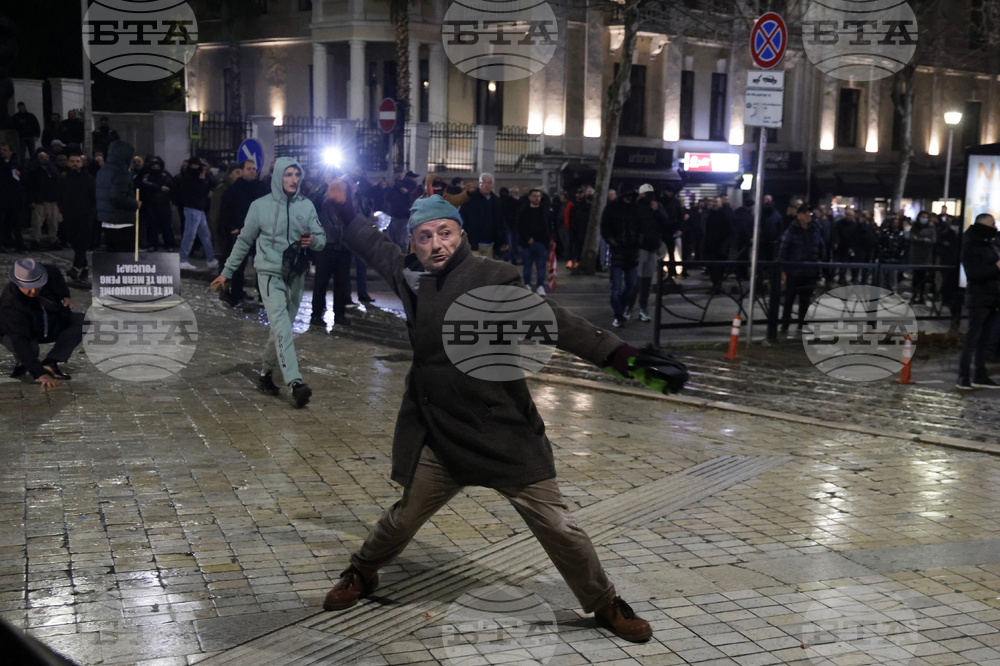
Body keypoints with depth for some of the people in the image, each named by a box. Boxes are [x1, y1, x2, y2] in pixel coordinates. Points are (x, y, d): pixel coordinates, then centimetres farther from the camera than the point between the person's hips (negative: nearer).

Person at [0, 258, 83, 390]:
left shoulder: (51, 272, -23)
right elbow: (20, 341, -46)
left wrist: (66, 297, -12)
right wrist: (41, 374, -53)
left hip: (54, 326, 5)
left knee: (83, 321, -20)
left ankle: (50, 363, -24)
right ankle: (21, 363, 1)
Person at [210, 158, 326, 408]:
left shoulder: (306, 206, 4)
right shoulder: (260, 206, -1)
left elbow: (321, 238, 6)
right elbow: (244, 242, 8)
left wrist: (313, 240, -19)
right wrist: (227, 272, 10)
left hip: (296, 276, 4)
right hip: (270, 274, -3)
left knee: (282, 328, 11)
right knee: (281, 327, -17)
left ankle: (266, 373, 30)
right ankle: (295, 382, -28)